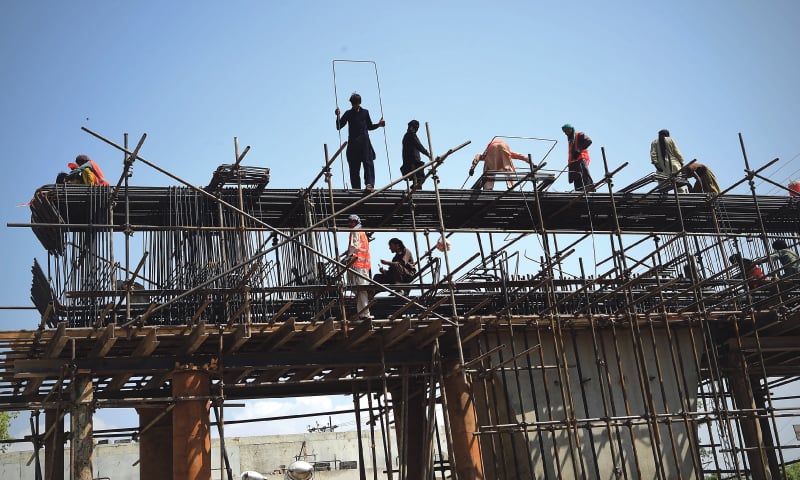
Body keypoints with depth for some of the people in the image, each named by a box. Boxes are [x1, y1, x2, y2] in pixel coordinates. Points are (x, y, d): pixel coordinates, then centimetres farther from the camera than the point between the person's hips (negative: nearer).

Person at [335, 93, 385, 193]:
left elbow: (370, 126, 23)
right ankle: (356, 188, -4)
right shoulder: (348, 113, 10)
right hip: (353, 143, 0)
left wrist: (378, 124, 5)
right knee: (354, 167, -3)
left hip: (365, 142, 0)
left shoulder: (365, 112, 14)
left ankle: (369, 184, -30)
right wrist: (338, 116, -11)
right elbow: (339, 127, 4)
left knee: (368, 163, -17)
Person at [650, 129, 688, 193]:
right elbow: (677, 152, 2)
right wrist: (681, 162, 8)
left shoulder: (654, 143, 11)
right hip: (674, 165, -1)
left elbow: (653, 154, -2)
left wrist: (656, 163, -7)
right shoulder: (670, 140, 6)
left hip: (662, 168, 1)